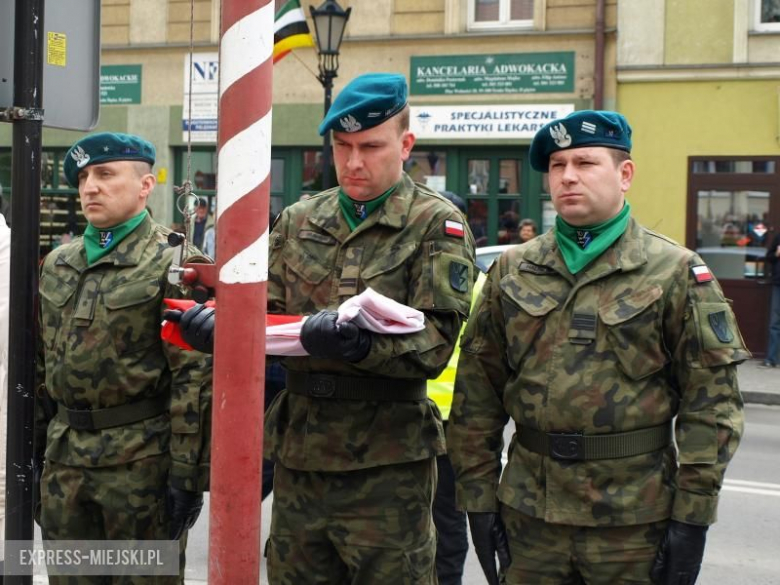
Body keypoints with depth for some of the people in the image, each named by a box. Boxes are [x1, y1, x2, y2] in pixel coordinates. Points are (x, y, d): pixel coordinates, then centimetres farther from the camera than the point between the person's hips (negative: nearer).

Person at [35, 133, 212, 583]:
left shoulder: (173, 265, -9)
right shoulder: (57, 266, 12)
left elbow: (196, 376, -14)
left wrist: (187, 472, -16)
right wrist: (33, 445, 16)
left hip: (142, 460, -6)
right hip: (63, 459, 6)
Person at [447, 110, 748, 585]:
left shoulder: (676, 272, -3)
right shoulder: (512, 271, 7)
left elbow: (712, 400, -6)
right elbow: (477, 392, 7)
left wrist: (693, 515, -10)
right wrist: (479, 495, 2)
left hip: (635, 522, -2)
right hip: (529, 514, 3)